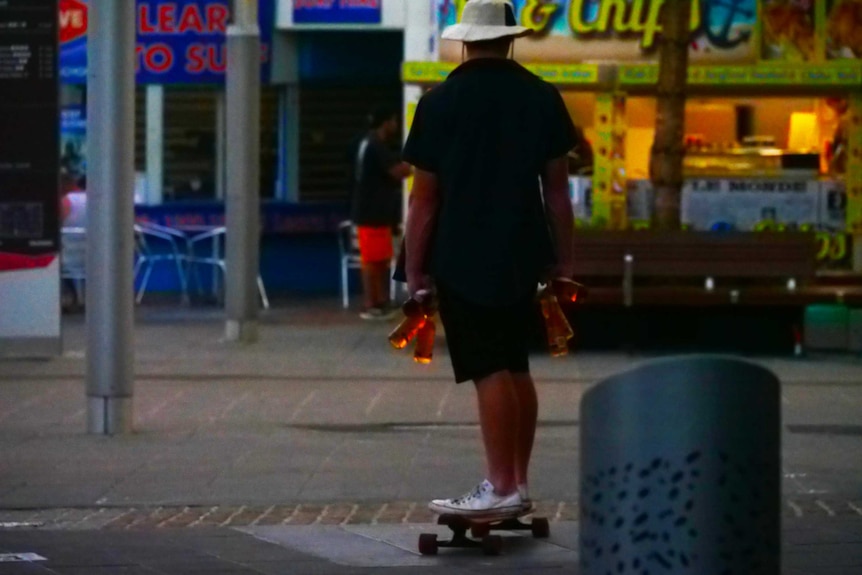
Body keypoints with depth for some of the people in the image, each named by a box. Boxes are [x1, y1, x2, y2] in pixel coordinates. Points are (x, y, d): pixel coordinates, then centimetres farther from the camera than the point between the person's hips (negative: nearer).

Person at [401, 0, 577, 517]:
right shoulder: (542, 98, 4)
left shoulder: (440, 103, -5)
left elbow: (424, 197, -5)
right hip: (522, 256, 4)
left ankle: (502, 489, -8)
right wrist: (564, 259, 12)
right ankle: (519, 483, 17)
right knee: (516, 367, 13)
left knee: (489, 372, -6)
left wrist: (415, 270, 1)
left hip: (463, 260, -4)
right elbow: (557, 188, 5)